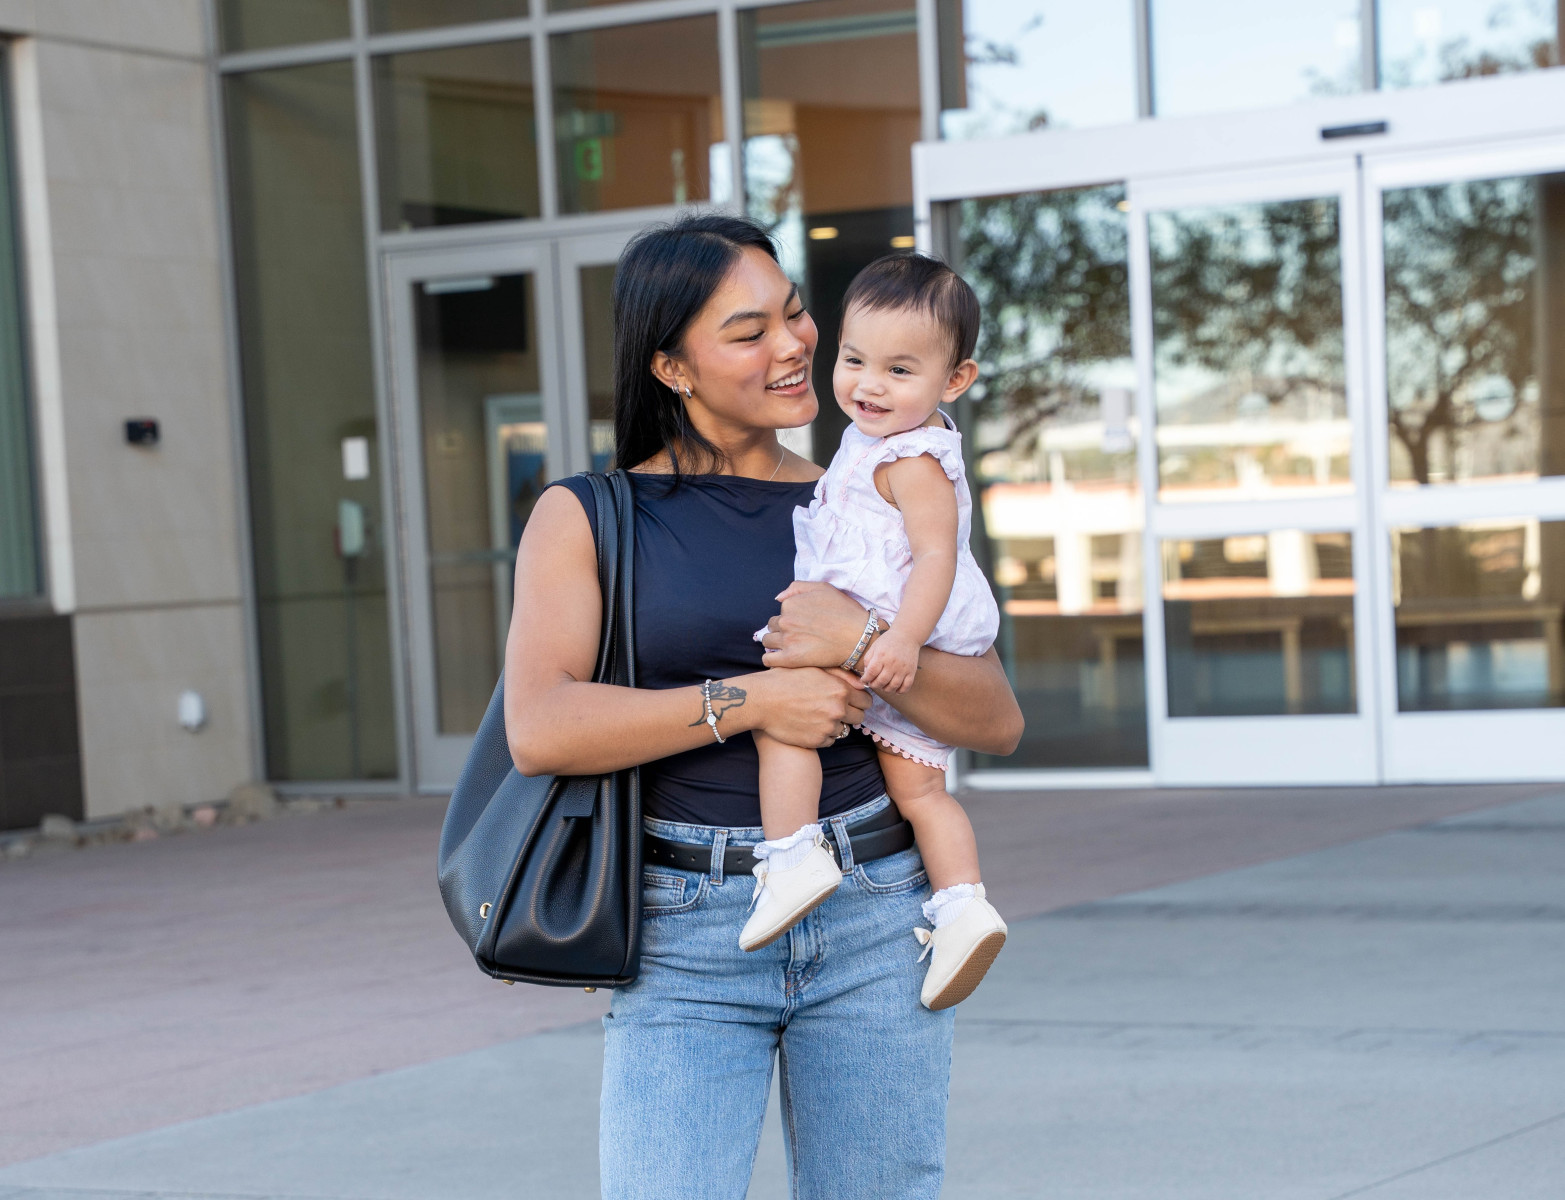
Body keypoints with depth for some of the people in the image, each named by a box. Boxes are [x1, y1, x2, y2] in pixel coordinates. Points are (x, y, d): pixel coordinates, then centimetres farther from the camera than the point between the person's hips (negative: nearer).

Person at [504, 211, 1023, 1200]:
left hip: (874, 930, 3)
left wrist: (860, 643, -13)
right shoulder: (586, 517, 3)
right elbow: (539, 731, -12)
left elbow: (998, 722, 4)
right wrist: (750, 698, -15)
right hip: (688, 942, -3)